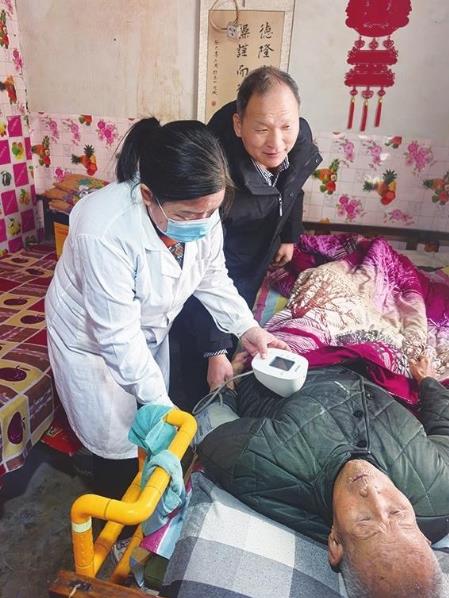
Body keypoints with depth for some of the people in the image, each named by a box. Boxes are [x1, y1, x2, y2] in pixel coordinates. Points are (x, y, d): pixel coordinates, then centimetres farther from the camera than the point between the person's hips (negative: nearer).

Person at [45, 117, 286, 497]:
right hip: (92, 336, -5)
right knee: (117, 443, 10)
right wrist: (160, 403, -27)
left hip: (150, 329, 6)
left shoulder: (201, 210, -21)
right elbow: (119, 336, -33)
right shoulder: (104, 231, -39)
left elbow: (213, 277, -4)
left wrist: (246, 326, -15)